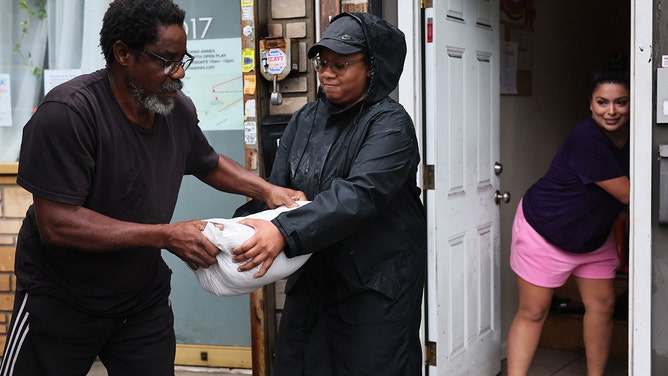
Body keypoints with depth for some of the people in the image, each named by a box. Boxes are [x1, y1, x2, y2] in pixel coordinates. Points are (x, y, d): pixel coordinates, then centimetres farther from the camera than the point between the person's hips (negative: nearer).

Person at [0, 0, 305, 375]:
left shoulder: (179, 108, -4)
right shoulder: (67, 113, -25)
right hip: (60, 301, -5)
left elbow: (210, 164, 17)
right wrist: (167, 236, -28)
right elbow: (56, 223, -28)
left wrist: (267, 190, -1)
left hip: (145, 298, 5)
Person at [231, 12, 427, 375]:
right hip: (312, 278, 6)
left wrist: (285, 231, -38)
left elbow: (360, 194, -26)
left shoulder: (389, 123, -11)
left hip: (378, 282, -5)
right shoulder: (303, 120, 8)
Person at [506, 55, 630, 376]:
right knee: (533, 311, -1)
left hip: (594, 234, 7)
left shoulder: (634, 137, -8)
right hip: (545, 229, -7)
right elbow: (627, 194, -28)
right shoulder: (587, 139, -31)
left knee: (602, 304, 9)